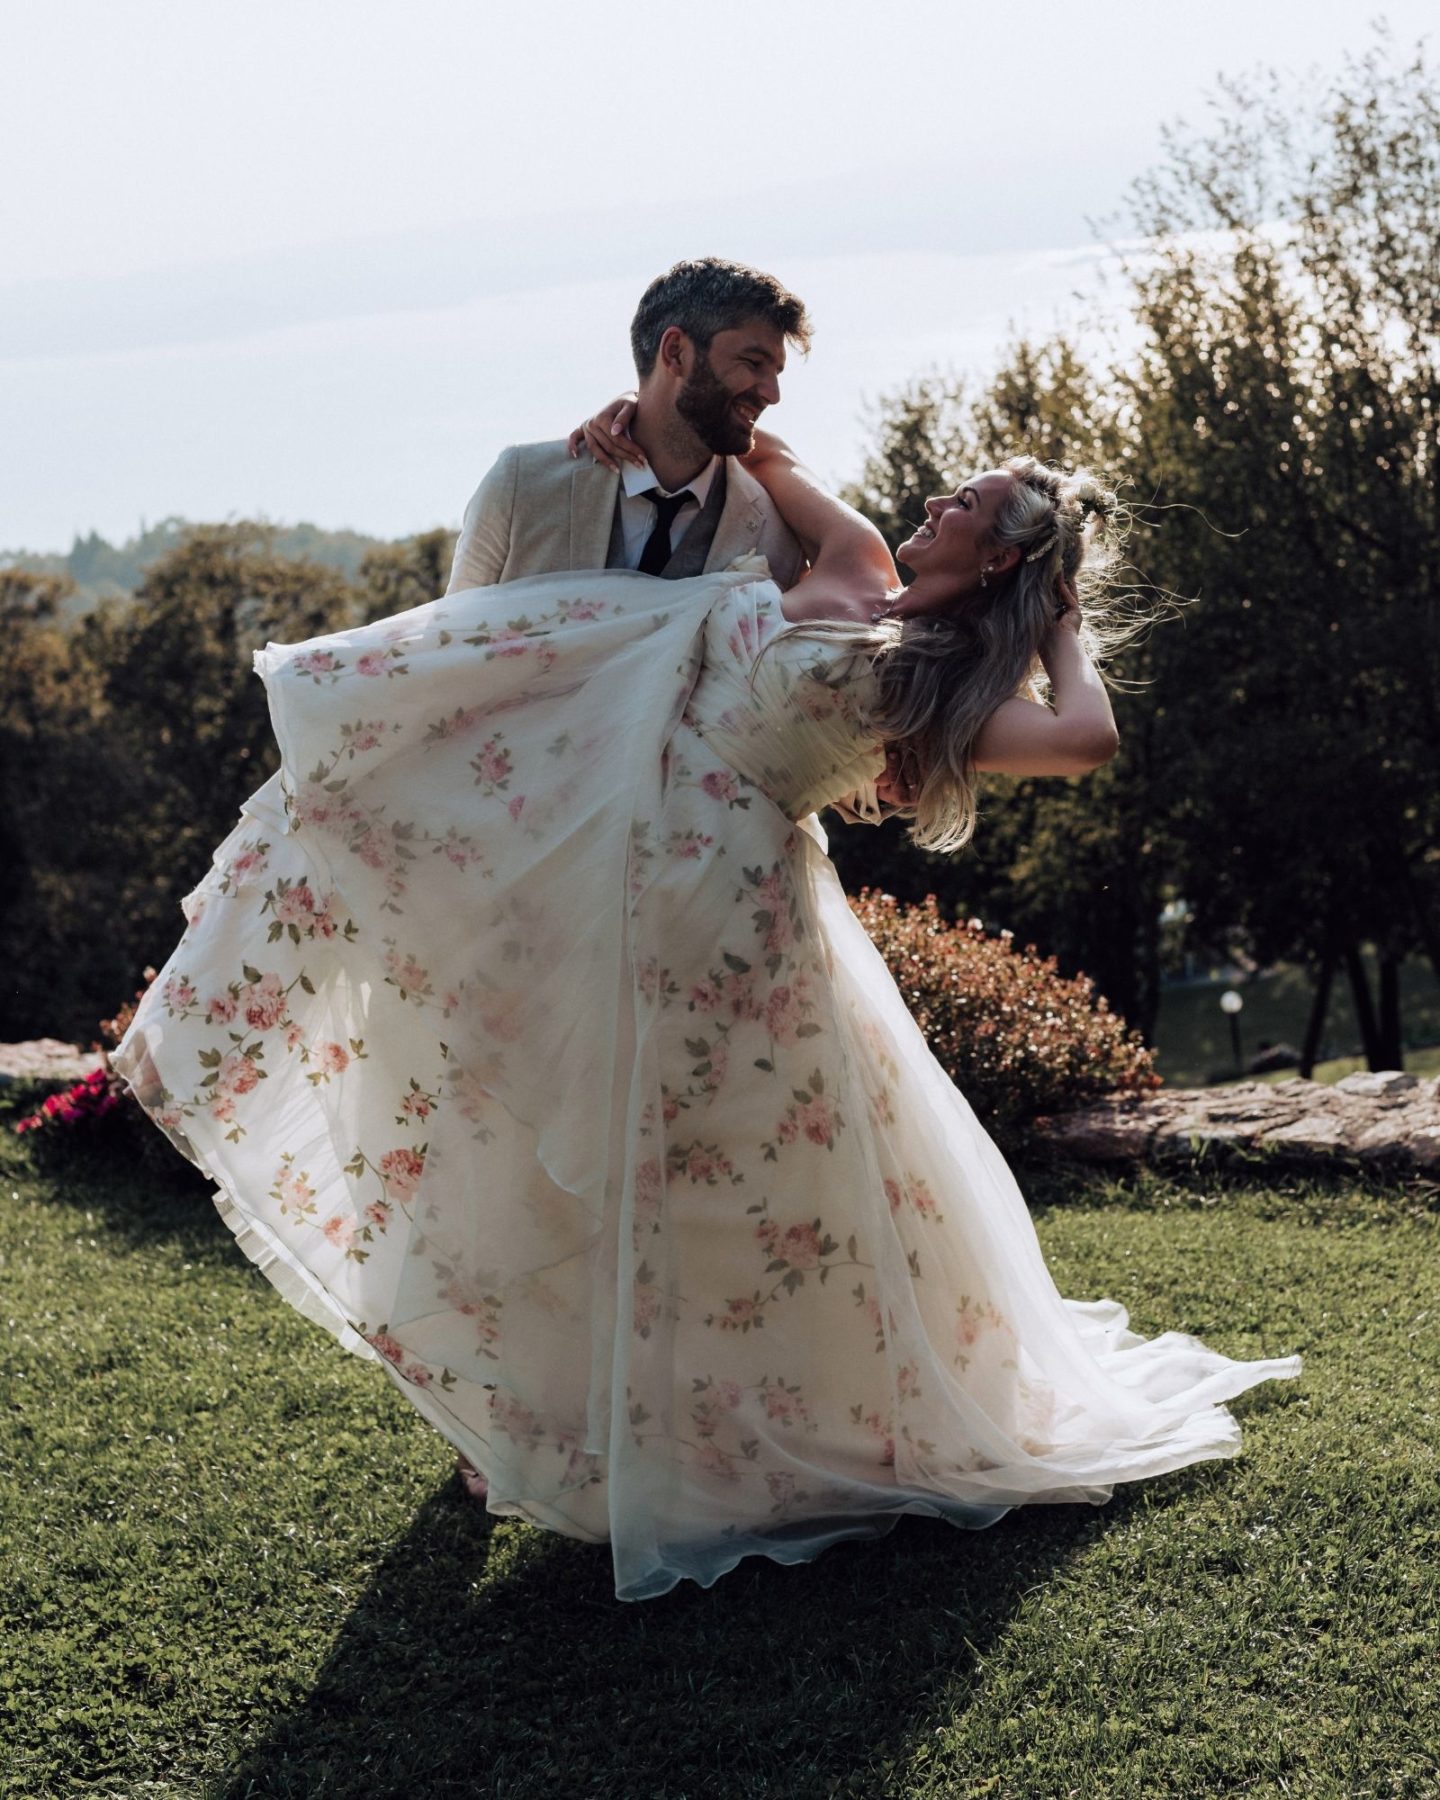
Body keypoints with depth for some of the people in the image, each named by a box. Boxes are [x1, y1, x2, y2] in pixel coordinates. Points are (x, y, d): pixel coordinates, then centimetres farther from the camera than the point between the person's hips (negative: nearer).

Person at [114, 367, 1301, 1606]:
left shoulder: (948, 688, -7)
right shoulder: (850, 568, 11)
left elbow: (1088, 738, -25)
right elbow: (766, 460, 27)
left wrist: (1063, 630, -8)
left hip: (724, 908, -7)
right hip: (617, 872, 7)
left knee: (716, 1167, 5)